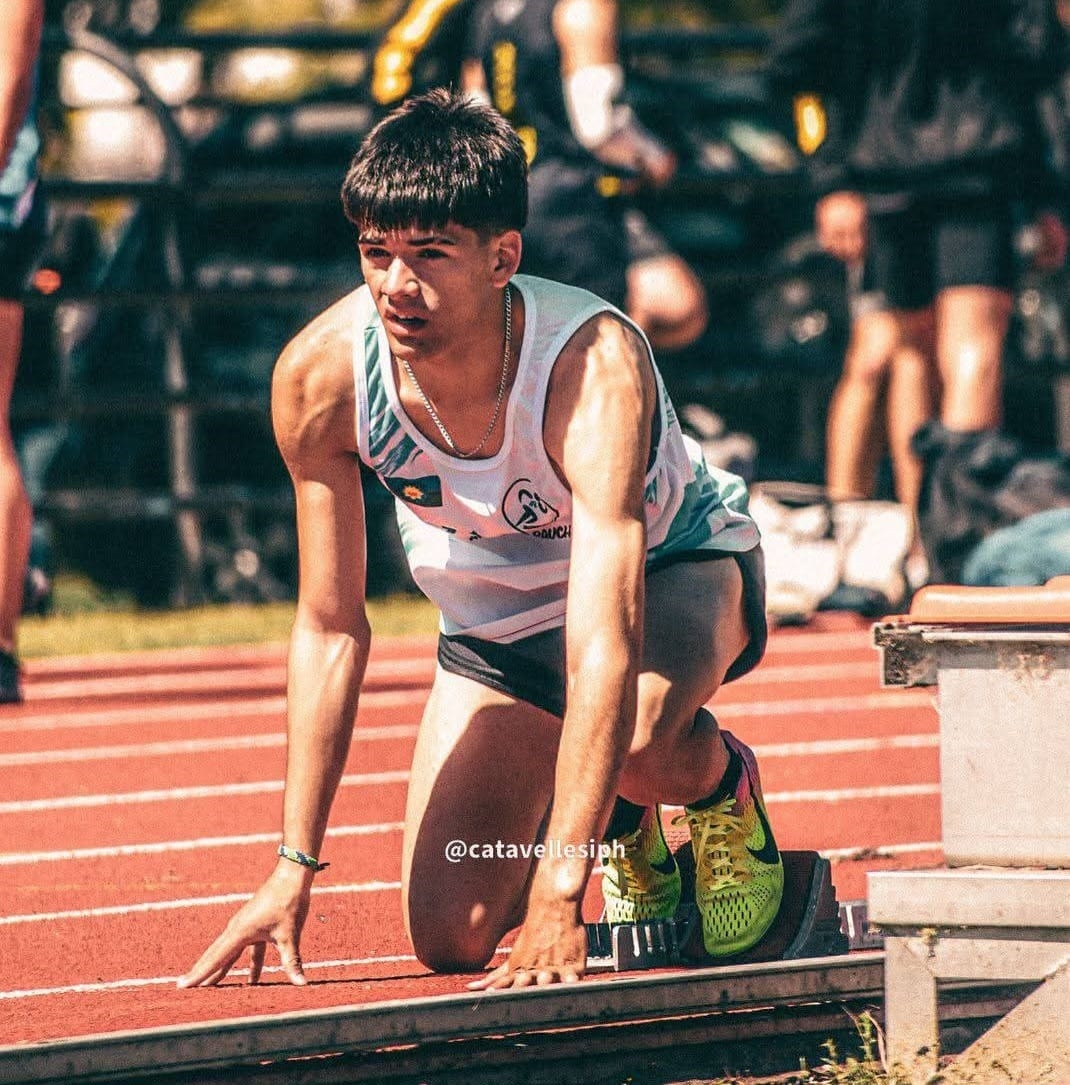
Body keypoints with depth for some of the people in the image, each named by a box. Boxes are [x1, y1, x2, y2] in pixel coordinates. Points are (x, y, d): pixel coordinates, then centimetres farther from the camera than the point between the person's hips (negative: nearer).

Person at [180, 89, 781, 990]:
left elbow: (606, 646, -46)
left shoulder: (594, 365, -40)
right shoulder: (322, 375, -28)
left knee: (637, 736, -40)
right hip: (498, 615, 4)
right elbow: (331, 629, -15)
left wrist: (558, 898, -53)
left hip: (675, 565, -4)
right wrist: (294, 870, -18)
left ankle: (722, 786, -2)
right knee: (450, 938, -6)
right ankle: (624, 831, 25)